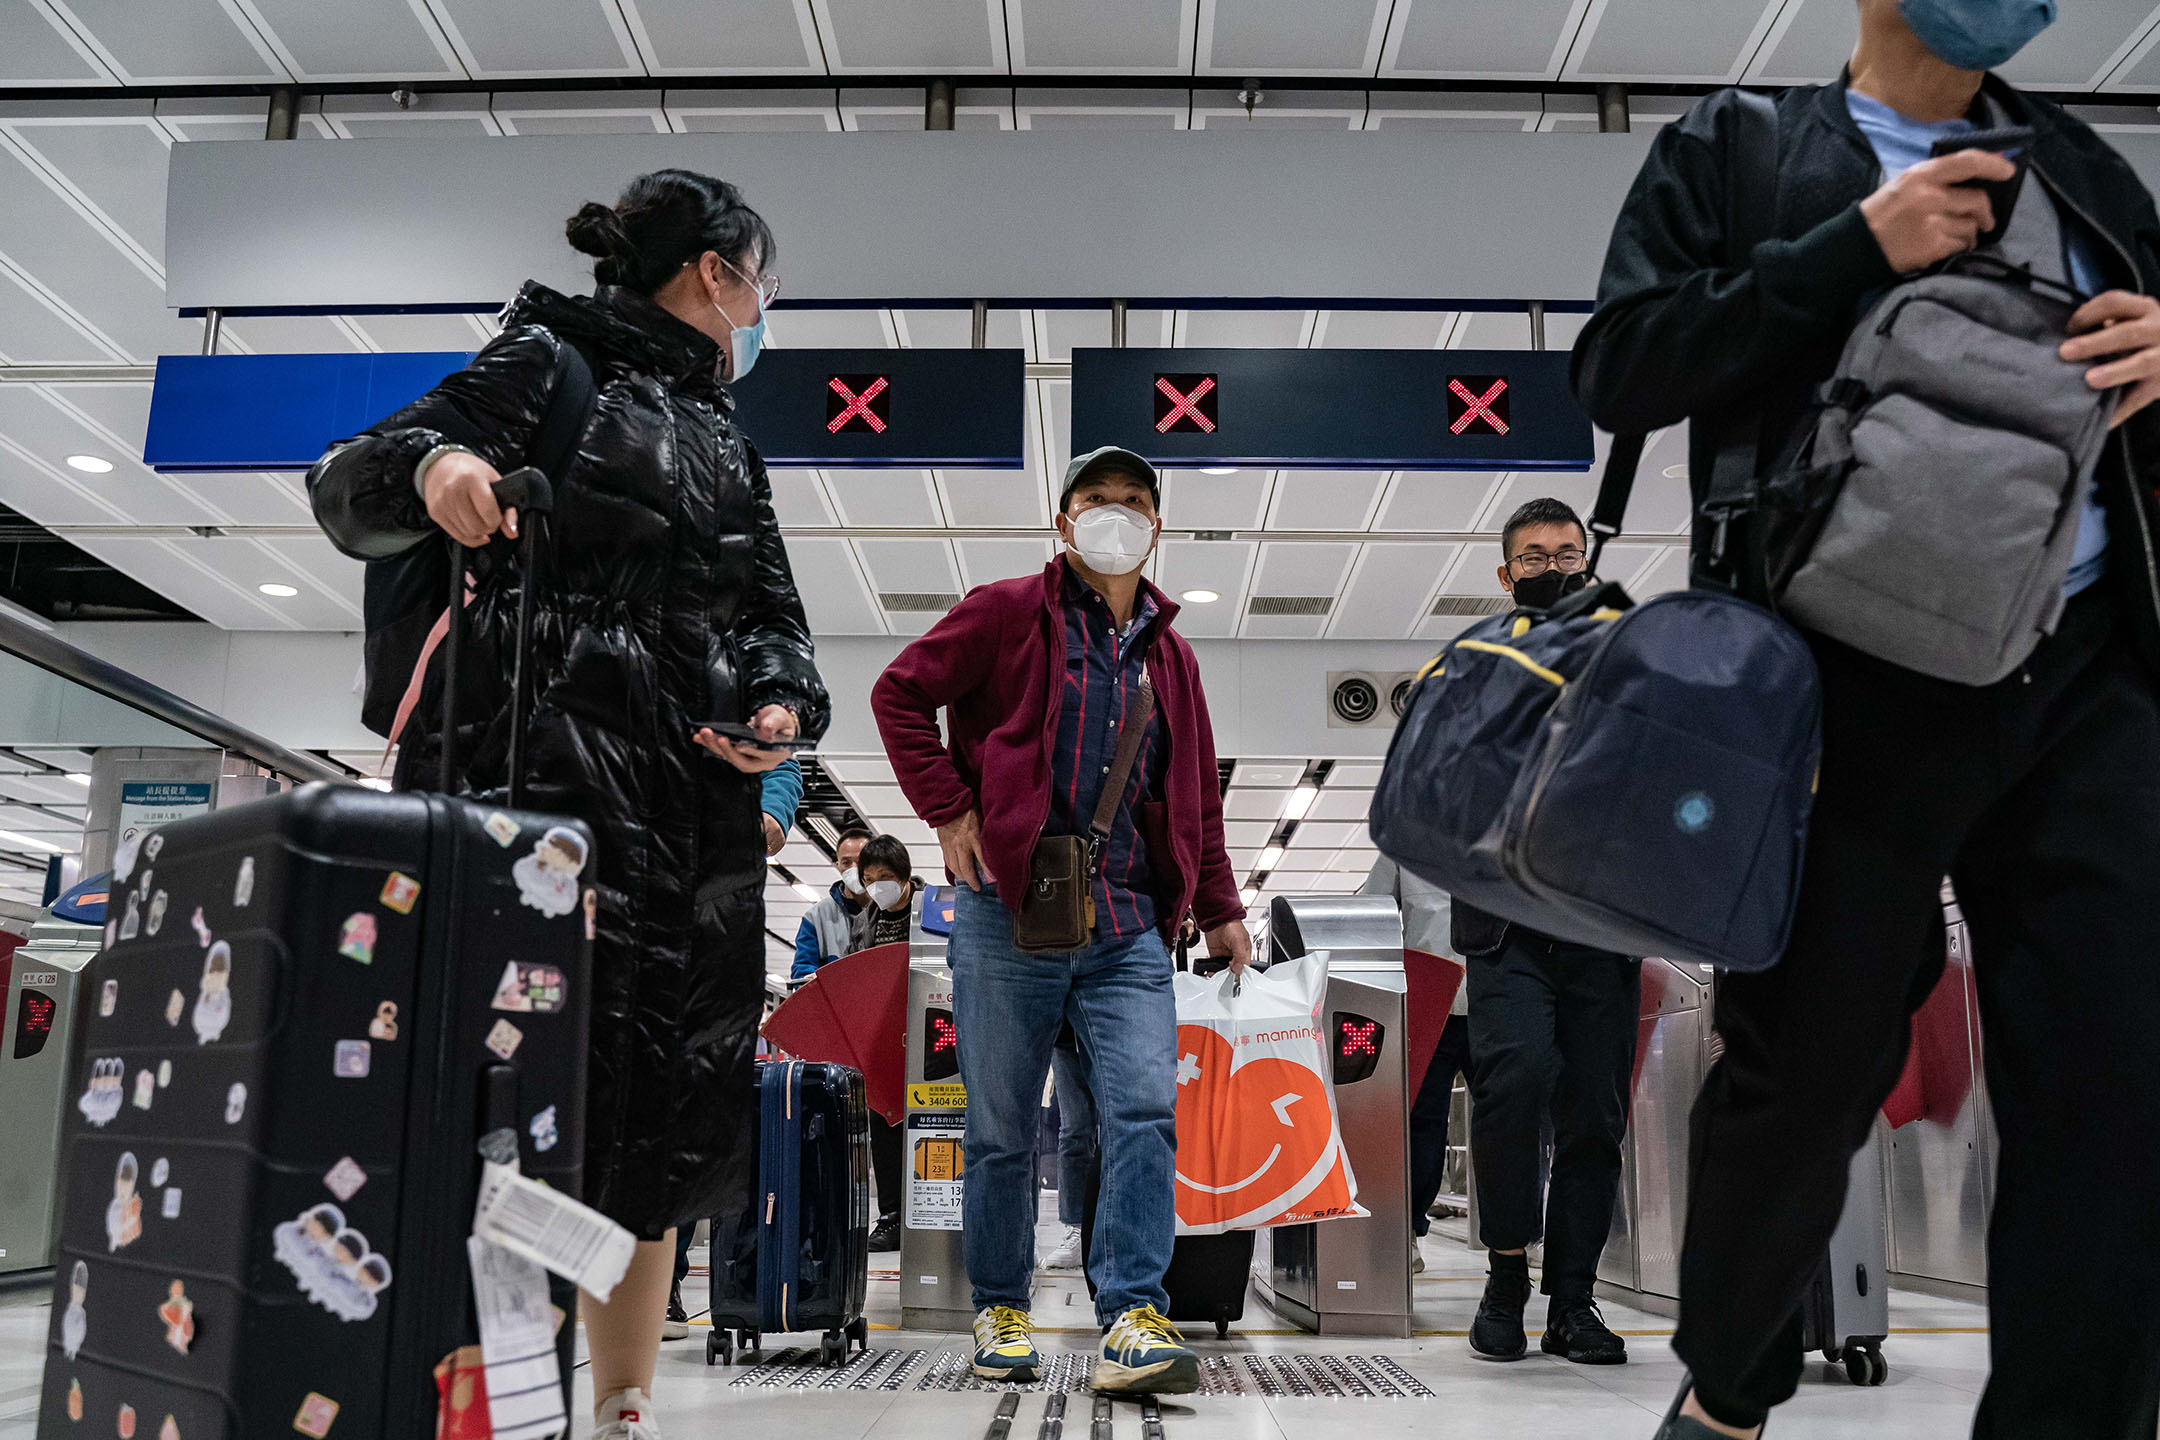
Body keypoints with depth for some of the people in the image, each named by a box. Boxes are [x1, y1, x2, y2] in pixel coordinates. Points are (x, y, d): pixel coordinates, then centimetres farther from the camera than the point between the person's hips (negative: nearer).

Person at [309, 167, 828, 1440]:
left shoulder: (726, 438, 23)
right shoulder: (553, 364, 1)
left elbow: (771, 611, 19)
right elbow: (347, 488, -4)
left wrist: (785, 701, -3)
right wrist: (431, 463, -27)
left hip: (700, 810, 7)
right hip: (556, 785, -7)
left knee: (668, 1113, 8)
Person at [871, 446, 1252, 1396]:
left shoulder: (1168, 654, 18)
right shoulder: (1008, 614, 3)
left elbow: (1196, 794, 24)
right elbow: (900, 693, 1)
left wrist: (1219, 908, 19)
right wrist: (950, 812, -7)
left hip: (1129, 929, 4)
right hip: (1008, 915, -3)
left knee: (1146, 1112, -9)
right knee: (1003, 1127, 5)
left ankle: (1132, 1320, -6)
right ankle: (1001, 1311, 20)